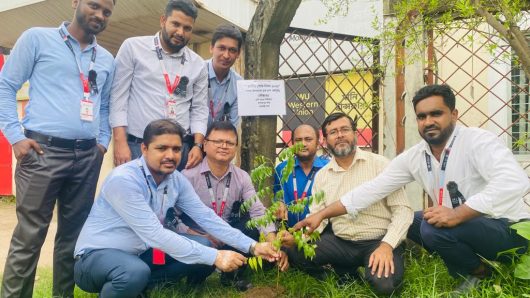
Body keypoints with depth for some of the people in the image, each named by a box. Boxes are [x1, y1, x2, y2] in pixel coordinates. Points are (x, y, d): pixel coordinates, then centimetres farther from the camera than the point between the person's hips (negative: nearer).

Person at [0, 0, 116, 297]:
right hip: (43, 150, -4)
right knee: (29, 235, -2)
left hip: (87, 157, 5)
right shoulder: (37, 38, 3)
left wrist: (103, 143, 8)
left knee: (74, 234, 11)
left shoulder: (107, 60, 16)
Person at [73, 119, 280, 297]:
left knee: (203, 247, -7)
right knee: (136, 273, -39)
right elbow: (154, 235, -31)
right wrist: (214, 257, -32)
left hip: (140, 254, 7)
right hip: (98, 255, -7)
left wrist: (251, 246, -13)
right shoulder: (123, 180, -26)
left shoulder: (177, 180, -4)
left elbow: (206, 217, -4)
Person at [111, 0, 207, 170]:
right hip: (137, 146, -2)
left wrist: (197, 145, -4)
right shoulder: (133, 47, 1)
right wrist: (120, 142, -8)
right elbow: (118, 97, -1)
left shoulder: (198, 65, 9)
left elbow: (199, 109, 10)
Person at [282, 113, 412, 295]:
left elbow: (402, 209, -9)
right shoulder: (321, 176, 7)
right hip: (340, 242, 4)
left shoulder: (380, 164, -5)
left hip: (379, 241, -3)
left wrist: (387, 245, -24)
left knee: (383, 284, -32)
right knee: (294, 251, -17)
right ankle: (347, 271, 5)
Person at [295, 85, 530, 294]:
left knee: (433, 227, -28)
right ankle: (466, 267, 10)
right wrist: (322, 215, -9)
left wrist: (457, 214, -36)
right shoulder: (413, 158, -2)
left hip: (508, 229, -7)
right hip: (462, 228, 7)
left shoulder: (477, 141, -19)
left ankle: (479, 272, 1)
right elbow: (371, 190, -4)